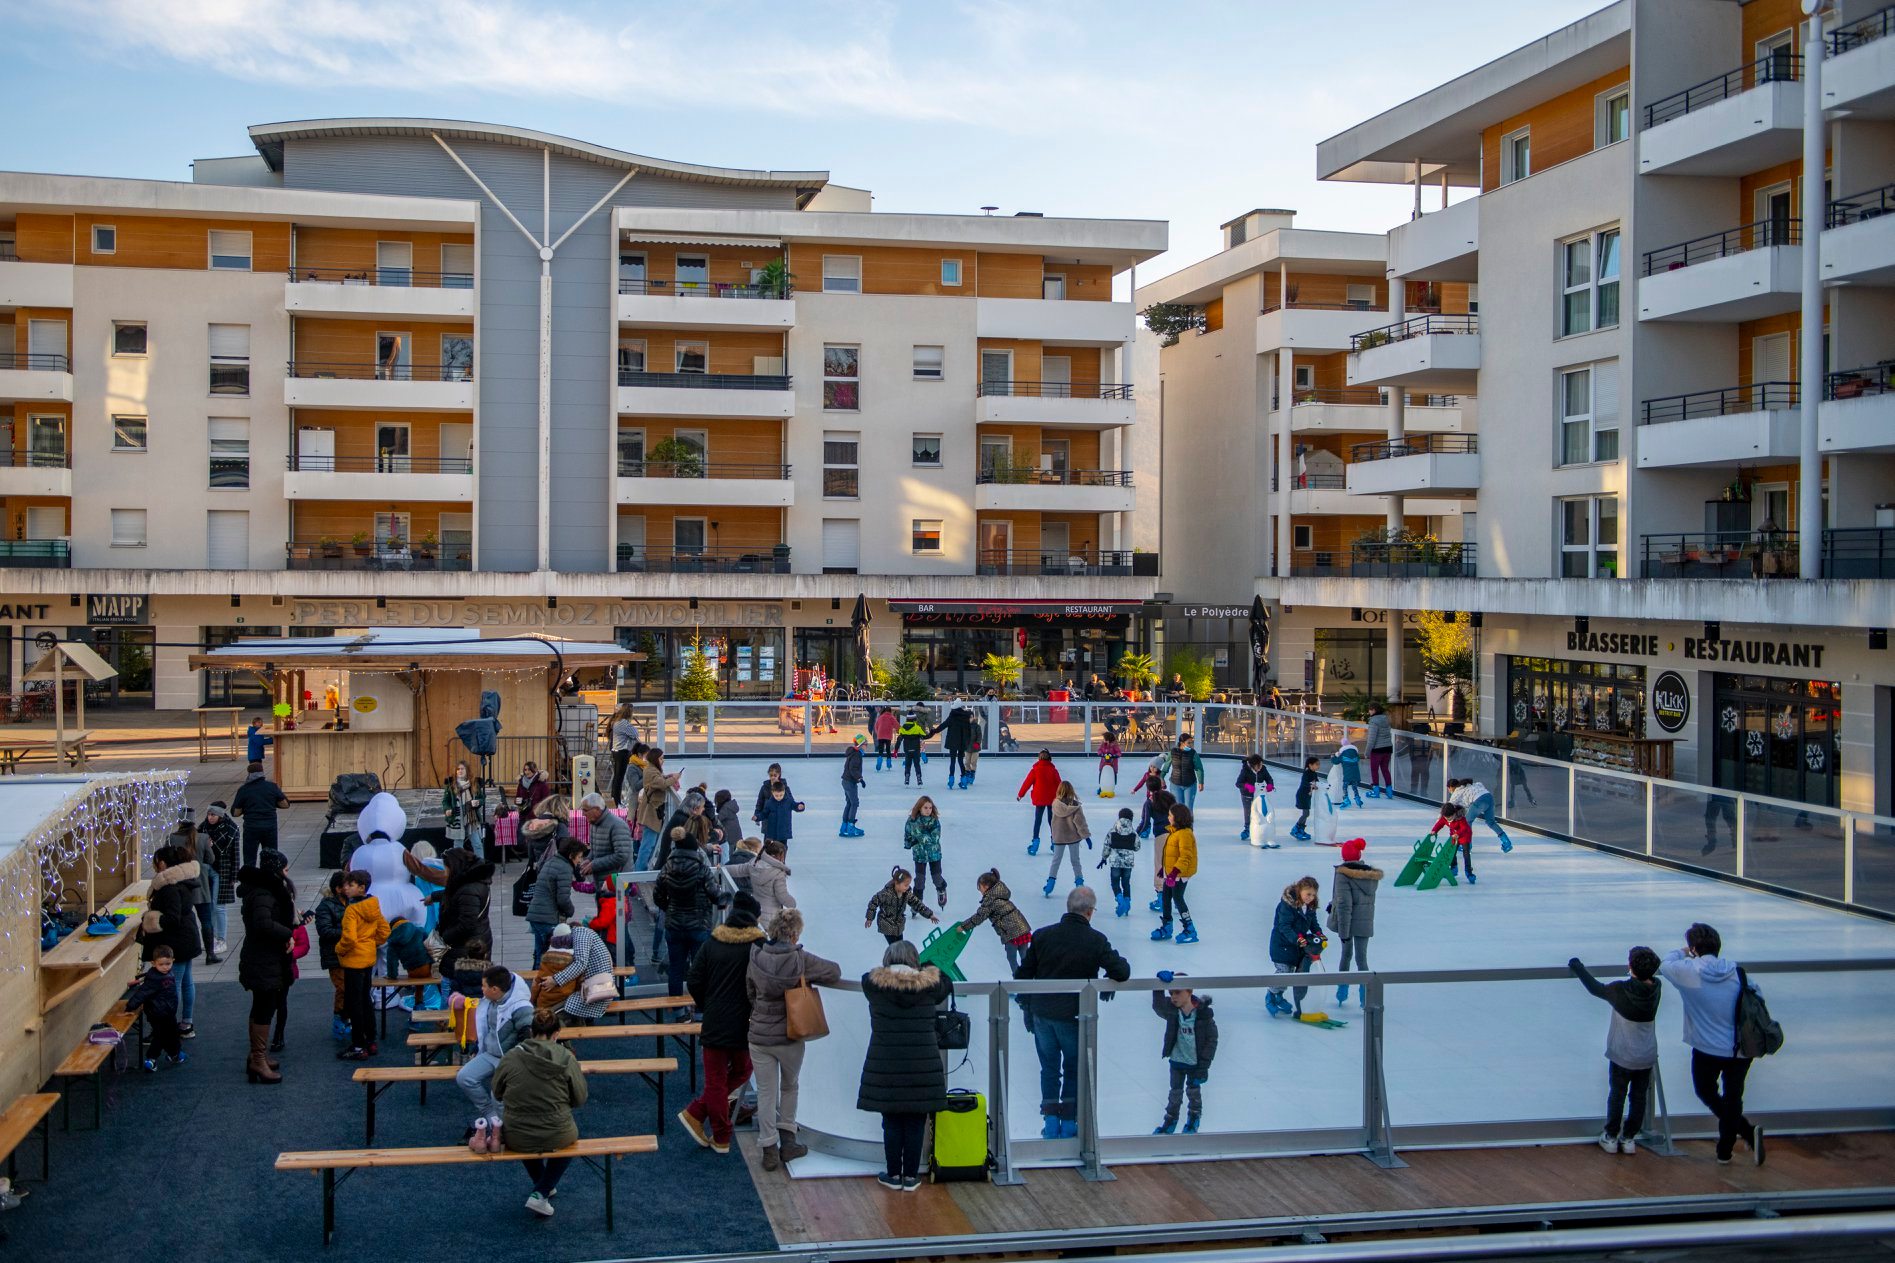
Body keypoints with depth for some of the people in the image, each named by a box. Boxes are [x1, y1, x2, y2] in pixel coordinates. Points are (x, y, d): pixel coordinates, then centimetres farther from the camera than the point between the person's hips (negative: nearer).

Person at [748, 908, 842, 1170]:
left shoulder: (756, 958, -7)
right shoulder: (801, 959, -16)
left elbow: (750, 992, 6)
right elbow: (835, 972, -7)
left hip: (759, 1036, 1)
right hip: (790, 1037, -1)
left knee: (766, 1092, 10)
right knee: (789, 1087, 21)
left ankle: (769, 1149, 10)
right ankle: (787, 1141, 23)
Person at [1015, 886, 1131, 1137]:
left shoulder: (1042, 935, -5)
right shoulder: (1096, 940, -12)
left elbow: (1023, 975, 0)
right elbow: (1121, 973, -14)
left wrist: (1028, 1008, 13)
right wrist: (1121, 964, 10)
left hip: (1042, 1014, 2)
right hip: (1075, 1016, -2)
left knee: (1049, 1069, 17)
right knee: (1074, 1070, 17)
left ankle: (1050, 1123, 15)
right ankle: (1069, 1123, 19)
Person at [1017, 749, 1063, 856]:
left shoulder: (1035, 770, -8)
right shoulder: (1053, 770, -2)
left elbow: (1027, 782, -4)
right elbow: (1059, 785, 2)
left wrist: (1020, 794, 8)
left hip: (1039, 799, -2)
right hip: (1052, 799, 2)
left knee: (1037, 820, 4)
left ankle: (1035, 840, -5)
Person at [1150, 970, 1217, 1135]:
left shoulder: (1204, 1013, -22)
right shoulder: (1171, 1010, -16)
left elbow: (1212, 1039, -14)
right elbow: (1158, 1006, -38)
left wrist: (1204, 1065, -14)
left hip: (1195, 1062, -2)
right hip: (1177, 1060, 2)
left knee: (1193, 1090, 19)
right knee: (1175, 1092, 14)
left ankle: (1195, 1115, 44)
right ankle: (1170, 1119, 34)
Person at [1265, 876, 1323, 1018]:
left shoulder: (1310, 907, 2)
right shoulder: (1287, 905, -22)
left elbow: (1313, 924, 9)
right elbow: (1284, 926, -26)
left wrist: (1319, 934, -11)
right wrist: (1297, 939, -38)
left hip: (1299, 945, 7)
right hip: (1282, 944, -7)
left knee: (1290, 972, 13)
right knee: (1283, 971, -10)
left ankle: (1279, 996, 33)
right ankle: (1270, 997, 10)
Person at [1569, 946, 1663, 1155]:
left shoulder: (1620, 990, -23)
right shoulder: (1656, 987, -13)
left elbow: (1596, 988, -4)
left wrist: (1577, 968, 10)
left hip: (1622, 1056, -3)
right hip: (1647, 1057, 3)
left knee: (1617, 1096, 14)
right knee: (1638, 1097, 16)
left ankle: (1611, 1137, 24)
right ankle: (1629, 1138, 24)